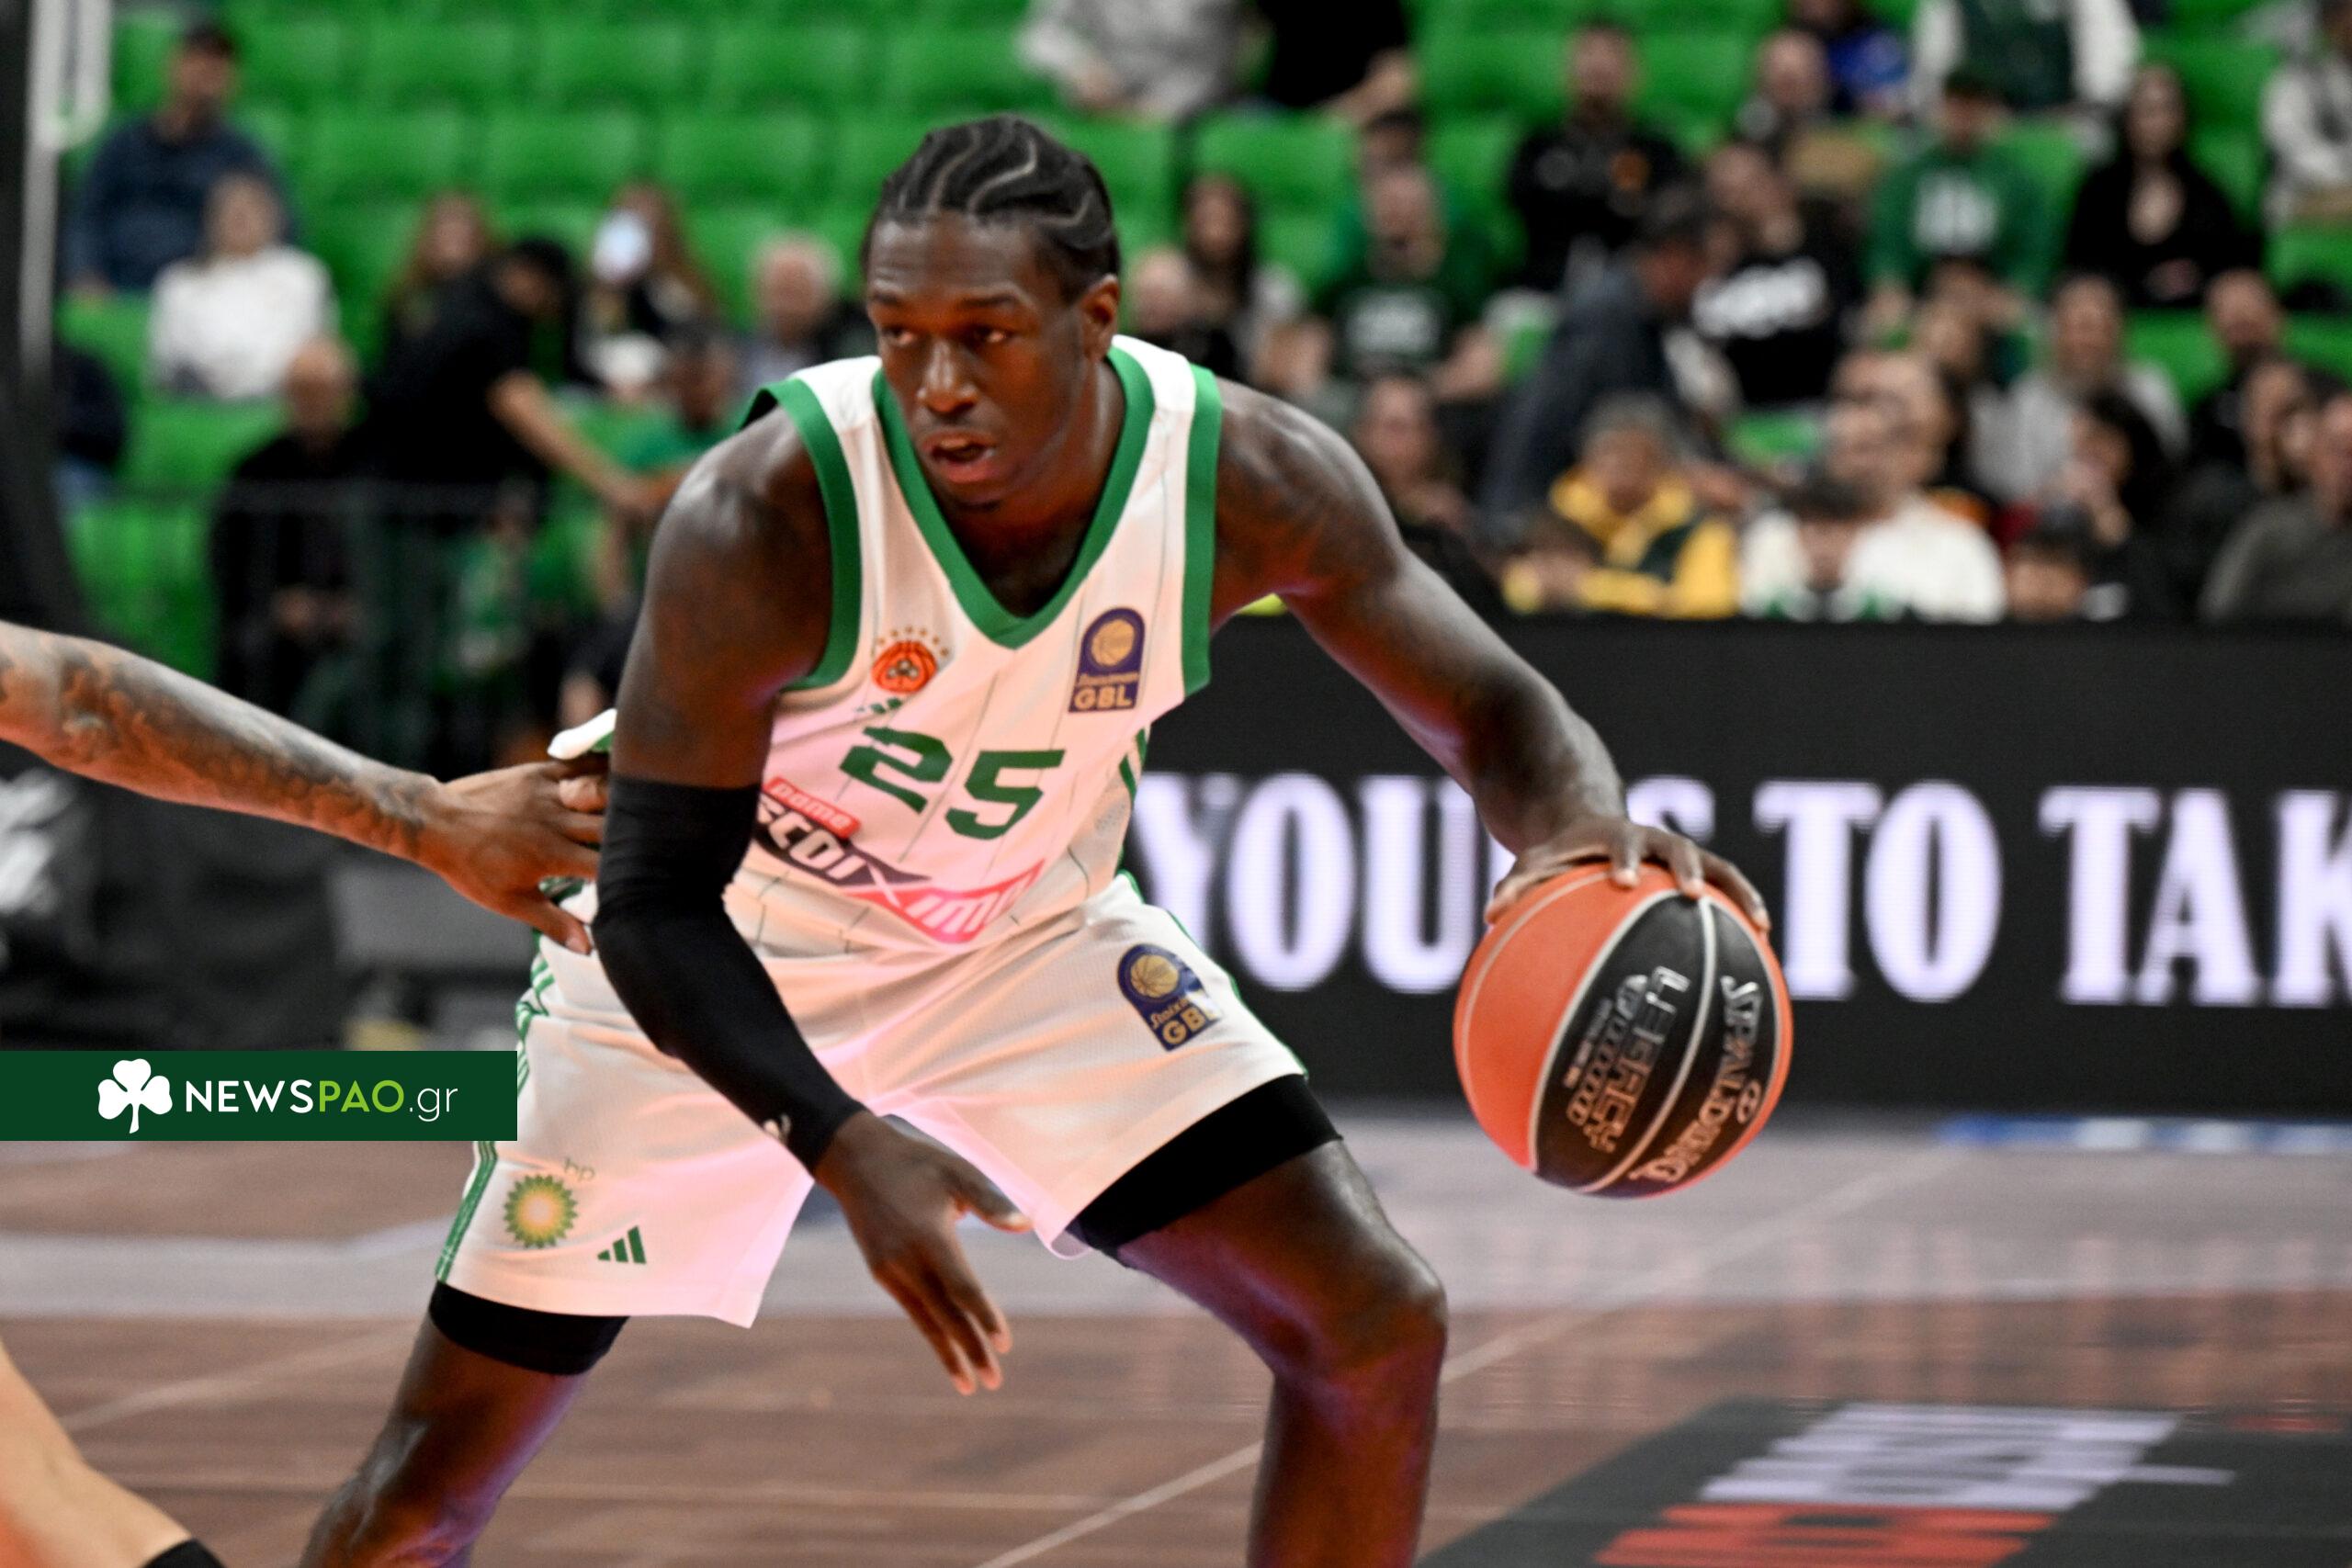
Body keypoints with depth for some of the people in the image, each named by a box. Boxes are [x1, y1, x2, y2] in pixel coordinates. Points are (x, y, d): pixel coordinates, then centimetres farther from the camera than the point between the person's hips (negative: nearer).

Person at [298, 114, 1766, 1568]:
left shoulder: (1251, 478, -24)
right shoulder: (770, 516, -33)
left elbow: (1492, 710, -11)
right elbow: (655, 900, -26)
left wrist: (1579, 824, -36)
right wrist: (846, 1148, -41)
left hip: (1026, 931, 3)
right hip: (724, 955, -3)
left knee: (1380, 1325, -9)